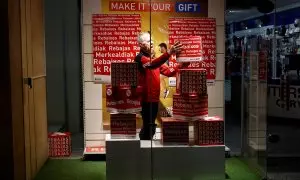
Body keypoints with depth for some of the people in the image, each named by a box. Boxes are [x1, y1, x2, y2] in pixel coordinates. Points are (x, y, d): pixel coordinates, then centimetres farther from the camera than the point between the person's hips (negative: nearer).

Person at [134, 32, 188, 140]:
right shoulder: (140, 58, -10)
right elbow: (152, 64, -32)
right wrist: (169, 52, -42)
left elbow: (169, 72, 12)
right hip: (146, 99, -9)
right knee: (149, 126, -8)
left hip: (154, 99, 9)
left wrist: (181, 65, -4)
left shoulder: (154, 59, 19)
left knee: (150, 126, 15)